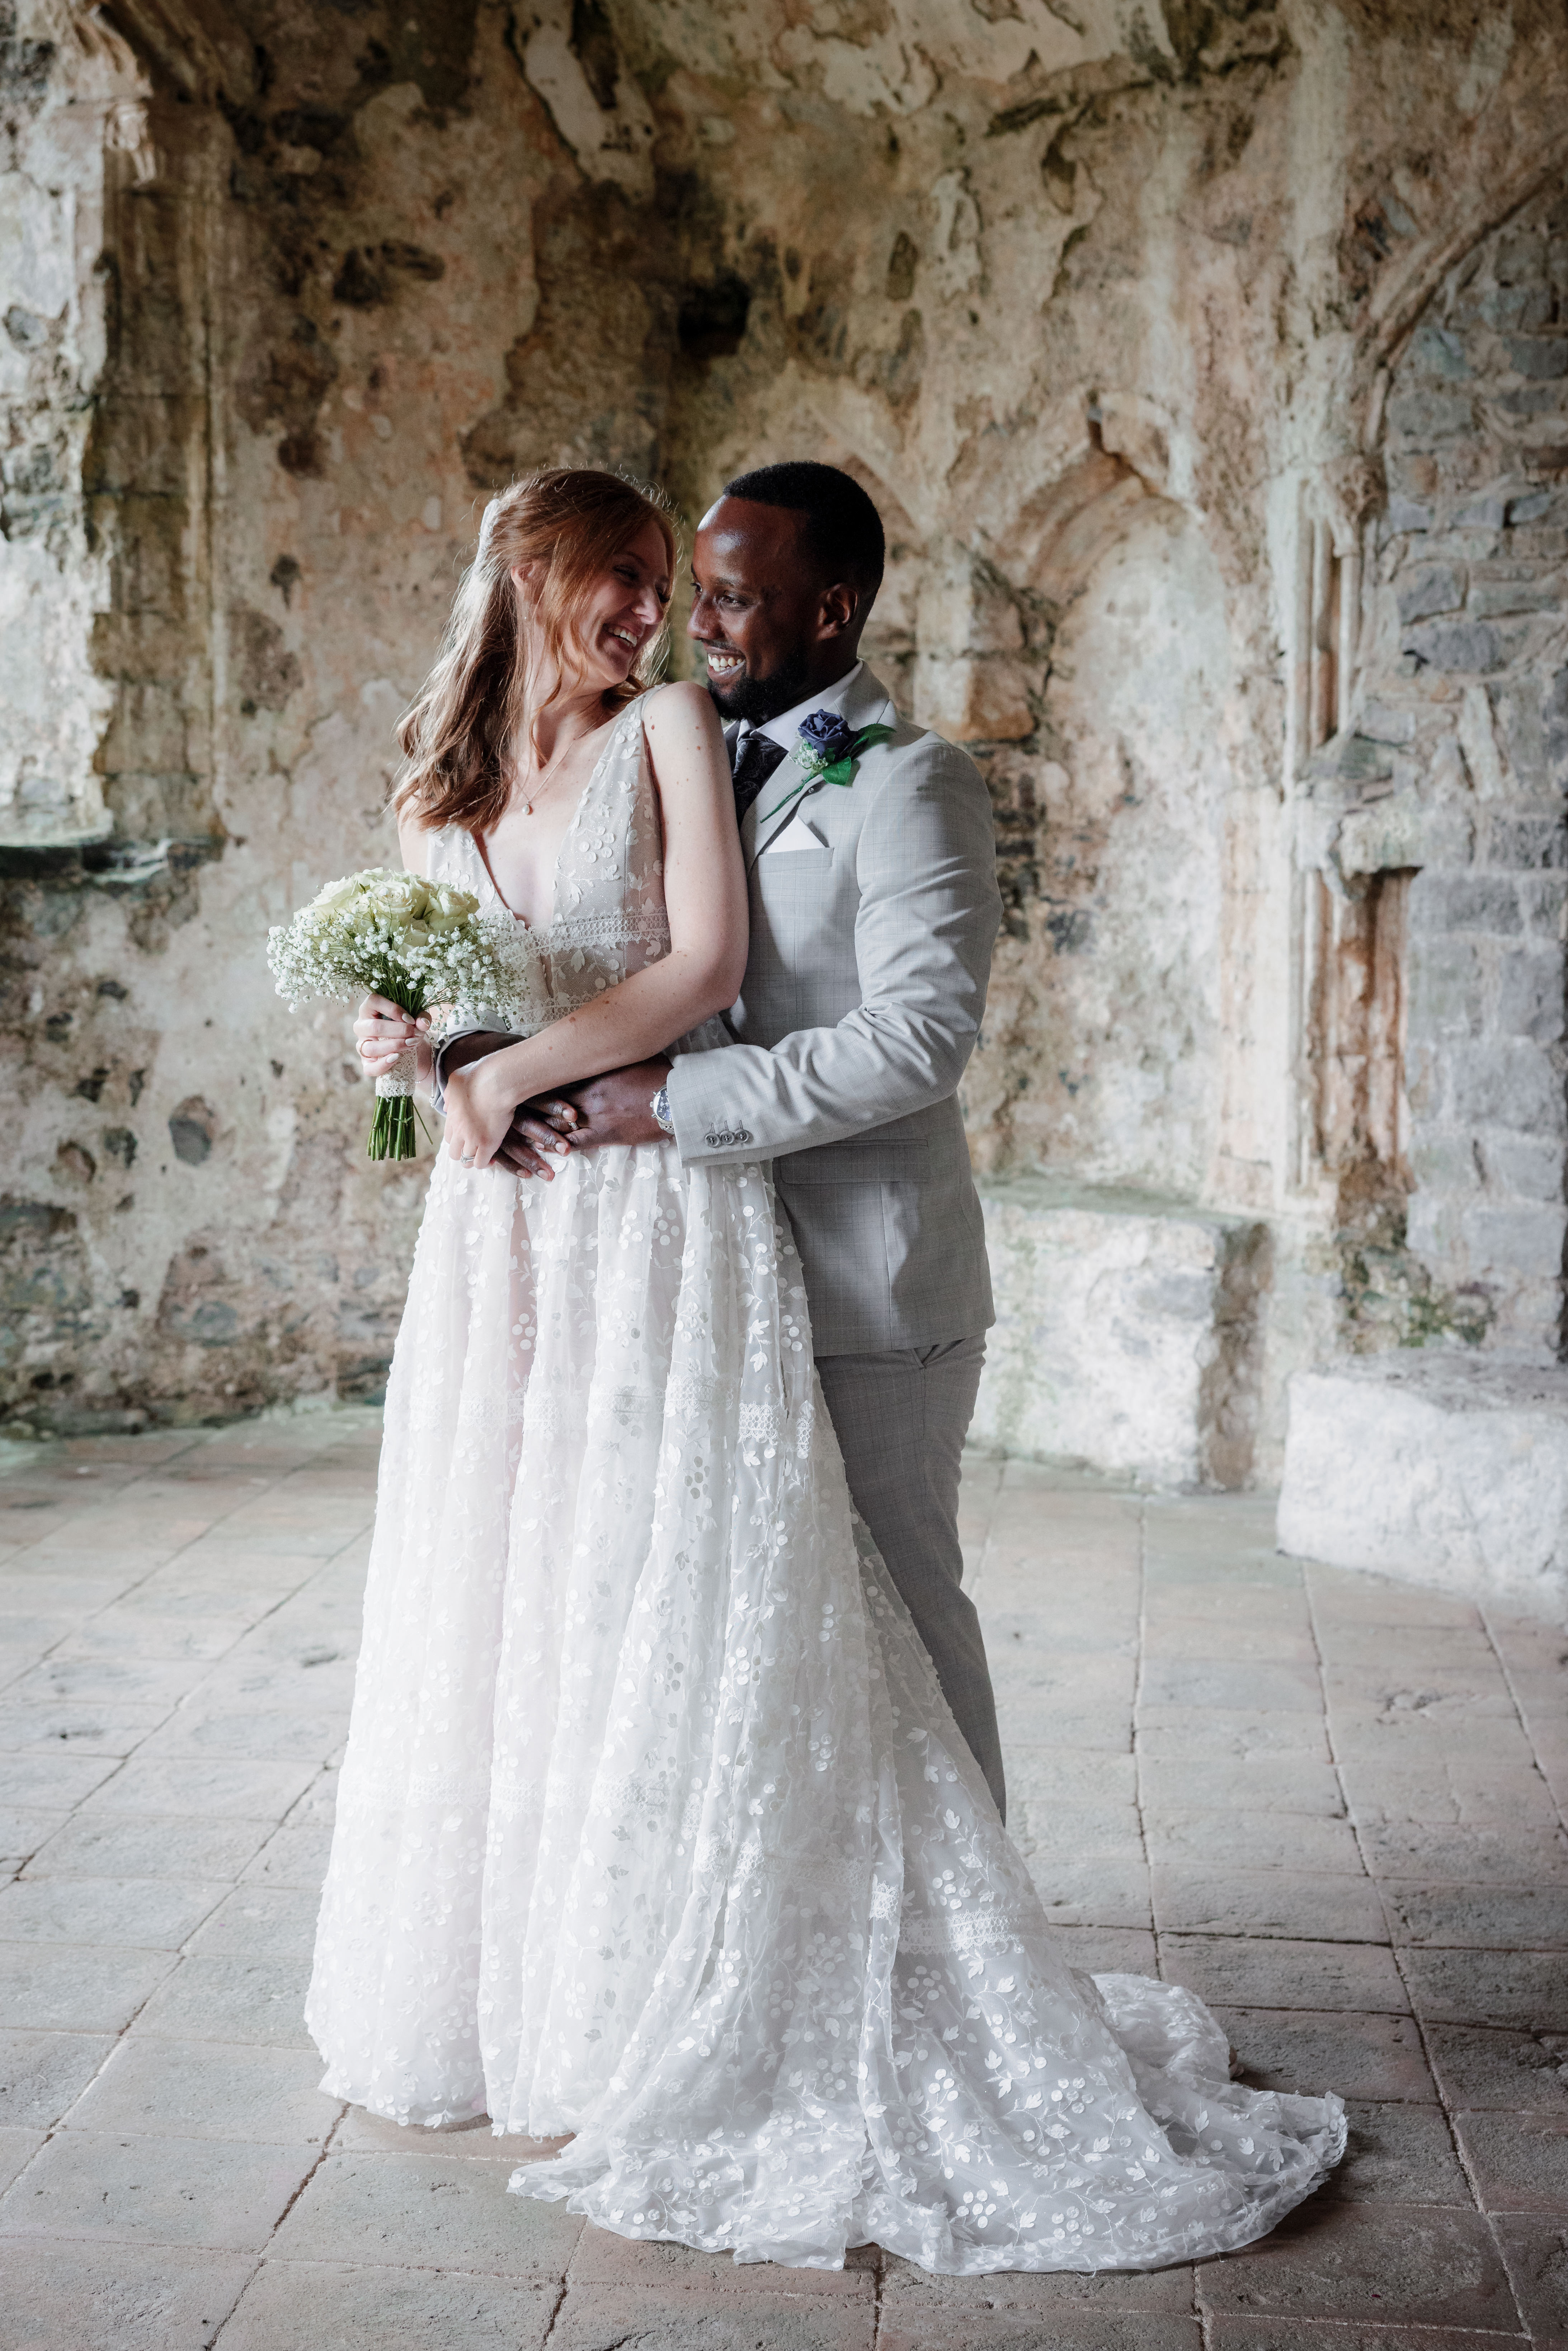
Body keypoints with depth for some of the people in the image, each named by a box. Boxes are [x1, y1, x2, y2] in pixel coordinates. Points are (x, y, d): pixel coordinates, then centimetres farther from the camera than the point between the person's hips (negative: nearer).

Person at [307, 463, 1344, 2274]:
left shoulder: (668, 730, 1)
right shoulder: (440, 797, 14)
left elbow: (707, 964, -9)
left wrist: (515, 1067, -11)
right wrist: (409, 1050, -3)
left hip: (667, 1223, -5)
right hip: (501, 1237, 5)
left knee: (665, 1615, -2)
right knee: (494, 1601, 10)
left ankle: (662, 2032, 10)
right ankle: (495, 1990, 25)